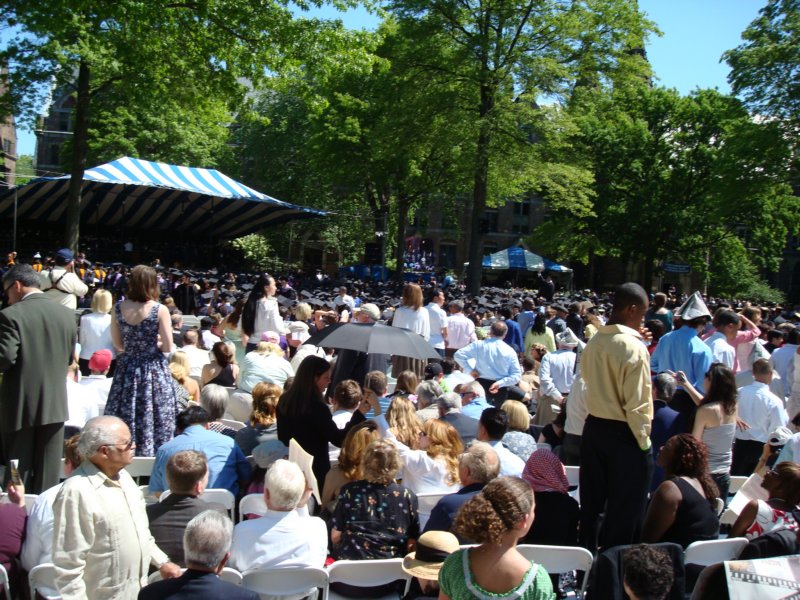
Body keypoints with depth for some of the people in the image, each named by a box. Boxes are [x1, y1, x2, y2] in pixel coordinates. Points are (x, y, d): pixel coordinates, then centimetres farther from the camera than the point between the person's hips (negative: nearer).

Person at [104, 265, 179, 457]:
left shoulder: (119, 308, -3)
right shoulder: (160, 310, -14)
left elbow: (118, 345, 4)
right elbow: (167, 347, -11)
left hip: (127, 369, 4)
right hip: (153, 370, -4)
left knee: (125, 417, 15)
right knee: (152, 419, 8)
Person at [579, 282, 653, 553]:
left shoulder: (593, 342, 2)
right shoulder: (634, 348, -19)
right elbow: (637, 404, -18)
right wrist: (644, 442, -10)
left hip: (594, 428, 7)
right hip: (624, 435, -7)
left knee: (591, 504, 19)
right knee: (625, 511, 6)